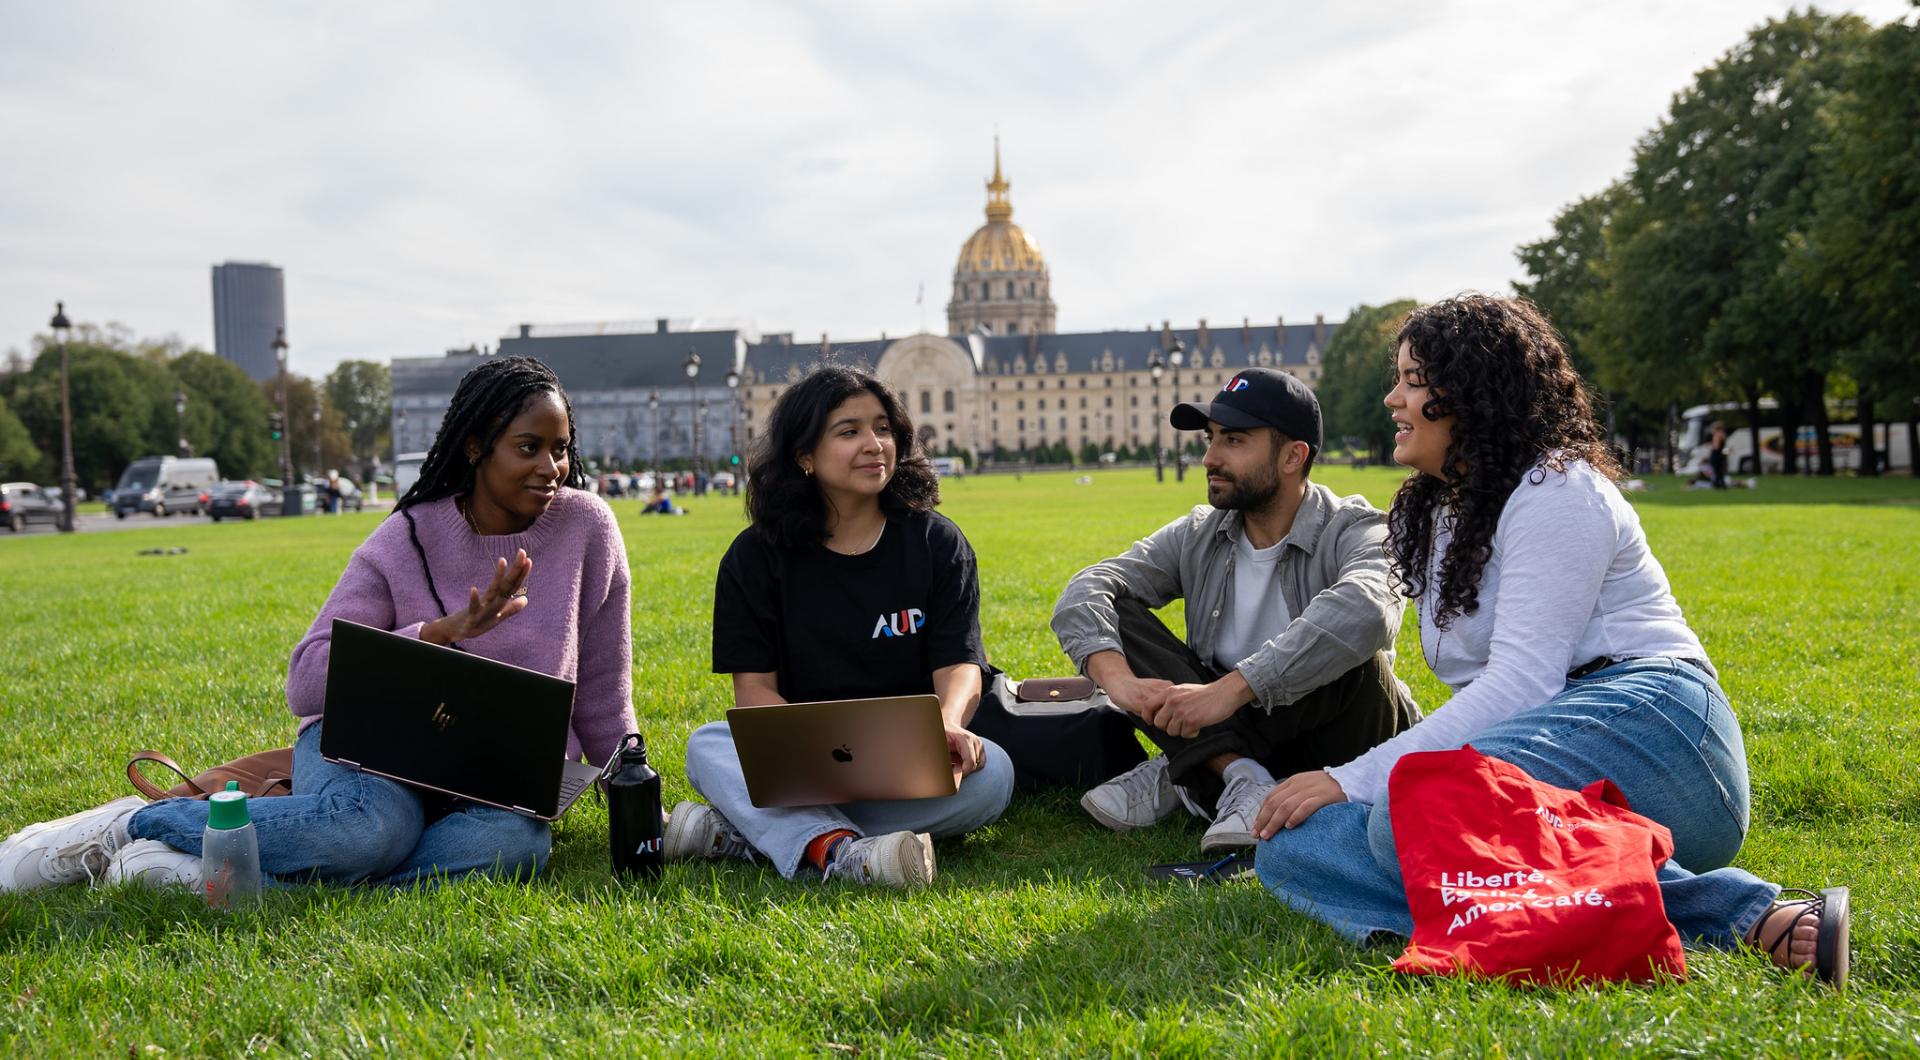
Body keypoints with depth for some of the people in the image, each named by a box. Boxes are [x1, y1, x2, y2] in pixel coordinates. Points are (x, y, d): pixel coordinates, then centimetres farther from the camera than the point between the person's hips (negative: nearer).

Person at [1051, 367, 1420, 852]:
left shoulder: (1354, 533, -16)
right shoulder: (1197, 536, 0)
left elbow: (1361, 612, -40)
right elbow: (1087, 590, -12)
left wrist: (1228, 689, -46)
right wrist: (1118, 678, -34)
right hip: (1225, 724, 4)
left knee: (1354, 662, -36)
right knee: (1115, 614, -12)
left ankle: (1178, 775, -22)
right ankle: (1239, 777, -25)